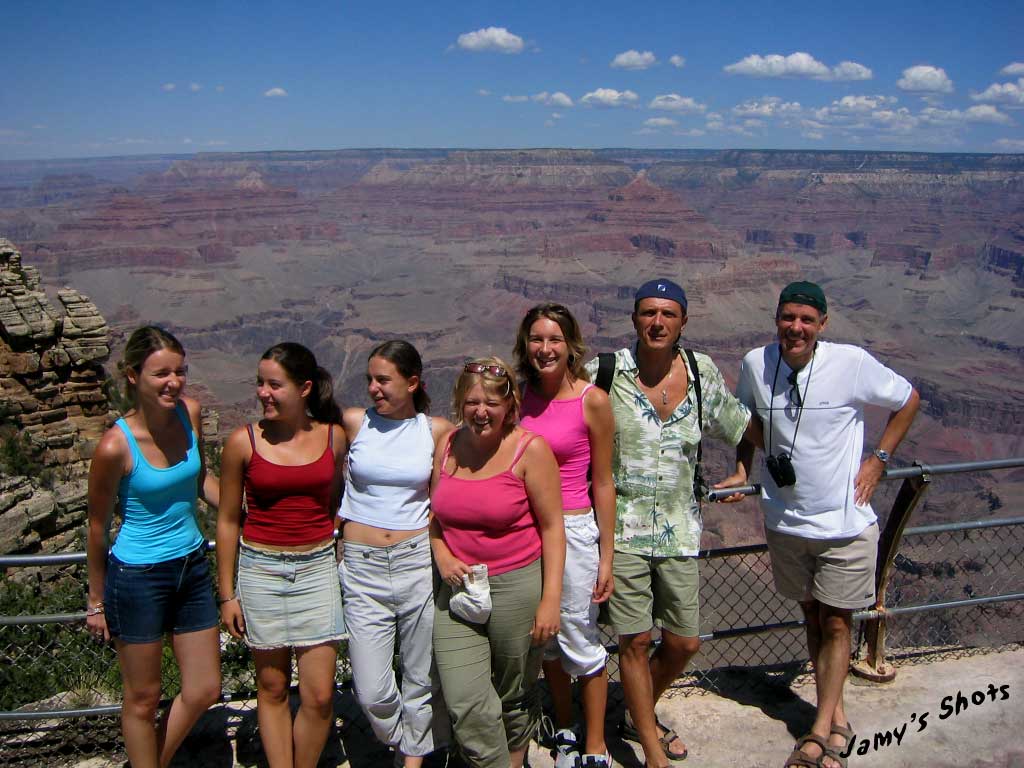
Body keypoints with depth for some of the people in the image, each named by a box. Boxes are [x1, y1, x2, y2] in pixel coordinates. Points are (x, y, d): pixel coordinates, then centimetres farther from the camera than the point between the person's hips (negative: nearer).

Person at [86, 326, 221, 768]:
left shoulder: (189, 413, -7)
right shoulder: (116, 446, -21)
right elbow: (98, 527, -8)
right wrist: (97, 601, 1)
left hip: (192, 566, 6)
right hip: (138, 578, -6)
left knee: (204, 690, 16)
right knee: (143, 699, 12)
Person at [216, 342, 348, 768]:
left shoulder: (333, 436, -2)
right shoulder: (243, 441, -6)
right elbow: (228, 520, 2)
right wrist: (227, 594, 3)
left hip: (317, 569, 1)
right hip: (261, 570, -1)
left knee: (319, 696, 1)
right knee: (272, 688, 10)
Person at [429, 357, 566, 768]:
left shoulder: (530, 449, -10)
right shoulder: (447, 446, 2)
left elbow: (552, 527, -8)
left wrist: (550, 599, -12)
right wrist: (441, 556, -4)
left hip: (518, 586, -3)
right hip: (459, 590, 3)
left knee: (515, 697, 15)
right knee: (465, 705, -3)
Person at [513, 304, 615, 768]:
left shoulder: (592, 401, -12)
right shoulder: (523, 395, 2)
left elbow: (603, 485, -8)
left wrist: (605, 558, -8)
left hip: (573, 529, -5)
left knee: (580, 643, 5)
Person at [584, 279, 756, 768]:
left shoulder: (701, 372, 1)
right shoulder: (605, 372, -9)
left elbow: (737, 422, 18)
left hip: (679, 527, 4)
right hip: (622, 527, -3)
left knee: (683, 643, 11)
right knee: (636, 641, 1)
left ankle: (638, 718, 39)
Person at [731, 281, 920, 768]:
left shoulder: (851, 362, -15)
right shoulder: (756, 364, -7)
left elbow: (908, 400, 1)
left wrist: (878, 460, -4)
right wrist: (741, 472, 1)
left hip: (845, 522, -3)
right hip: (786, 521, 3)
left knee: (836, 624, 6)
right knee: (812, 618, 14)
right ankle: (838, 721, 29)